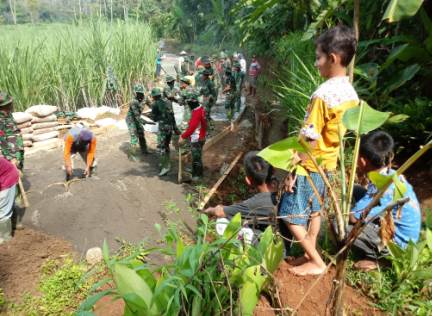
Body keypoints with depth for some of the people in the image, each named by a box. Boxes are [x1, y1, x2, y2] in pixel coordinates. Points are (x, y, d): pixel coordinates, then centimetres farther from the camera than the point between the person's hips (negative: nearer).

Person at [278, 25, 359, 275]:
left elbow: (309, 139, -23)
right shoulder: (351, 94, 3)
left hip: (310, 166, -9)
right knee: (314, 212, 20)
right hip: (328, 164, 9)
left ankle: (317, 262, 16)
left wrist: (293, 170, -16)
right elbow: (340, 132, 11)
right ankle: (310, 256, 33)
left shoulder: (324, 94, -24)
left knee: (291, 216, 5)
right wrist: (329, 156, 20)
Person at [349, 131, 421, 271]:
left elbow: (352, 217, -26)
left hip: (398, 241, -9)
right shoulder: (391, 174, -5)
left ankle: (375, 255, 1)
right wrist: (362, 175, -3)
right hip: (393, 226, 9)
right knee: (357, 191, 8)